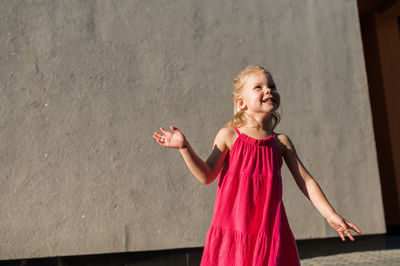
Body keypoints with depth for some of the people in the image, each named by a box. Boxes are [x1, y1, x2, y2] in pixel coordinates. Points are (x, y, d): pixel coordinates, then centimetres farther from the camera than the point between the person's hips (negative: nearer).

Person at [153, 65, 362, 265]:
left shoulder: (281, 142, 6)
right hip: (233, 231, -2)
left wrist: (330, 215, 4)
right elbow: (207, 176, -7)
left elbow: (305, 180, 8)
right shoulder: (229, 136, -2)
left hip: (270, 233, 3)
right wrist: (185, 147, -18)